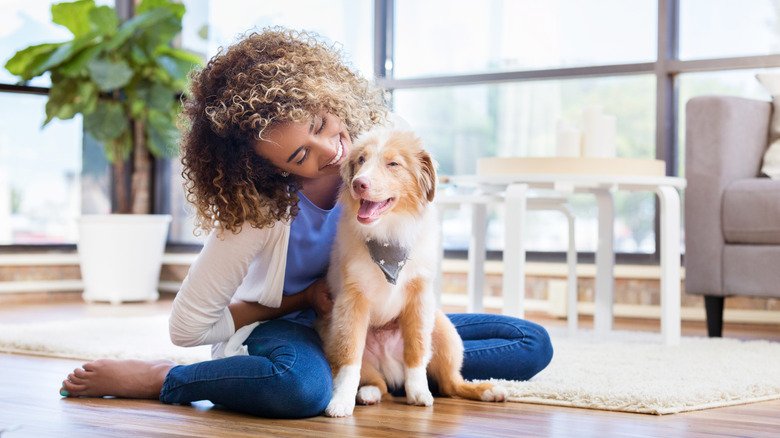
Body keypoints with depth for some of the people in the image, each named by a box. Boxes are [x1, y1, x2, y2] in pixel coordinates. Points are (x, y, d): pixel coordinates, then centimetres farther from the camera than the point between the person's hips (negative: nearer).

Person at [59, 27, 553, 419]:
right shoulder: (258, 211, -25)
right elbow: (187, 326, -18)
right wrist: (304, 299, -15)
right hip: (287, 325, -5)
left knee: (533, 344, -7)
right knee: (304, 387, -44)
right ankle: (157, 379, -18)